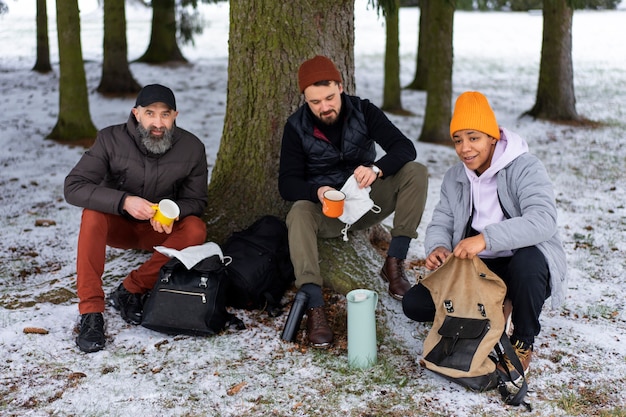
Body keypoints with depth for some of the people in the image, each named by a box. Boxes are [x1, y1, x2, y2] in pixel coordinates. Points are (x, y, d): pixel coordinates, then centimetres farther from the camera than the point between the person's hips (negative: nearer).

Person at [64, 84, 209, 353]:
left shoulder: (192, 148, -15)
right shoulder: (111, 139, -19)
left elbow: (196, 200, -5)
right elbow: (73, 186, -25)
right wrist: (124, 201, -40)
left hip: (160, 230, 1)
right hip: (117, 225, -1)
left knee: (195, 230, -28)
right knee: (92, 214, -33)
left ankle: (131, 290, -16)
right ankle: (90, 313, -29)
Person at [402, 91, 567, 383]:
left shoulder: (525, 168, -15)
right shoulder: (454, 178, 7)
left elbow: (543, 221, -31)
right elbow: (441, 223, 6)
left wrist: (486, 238, -44)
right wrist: (438, 247, -20)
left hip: (525, 269, -5)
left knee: (527, 260, -42)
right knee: (414, 303, -11)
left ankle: (523, 343, -13)